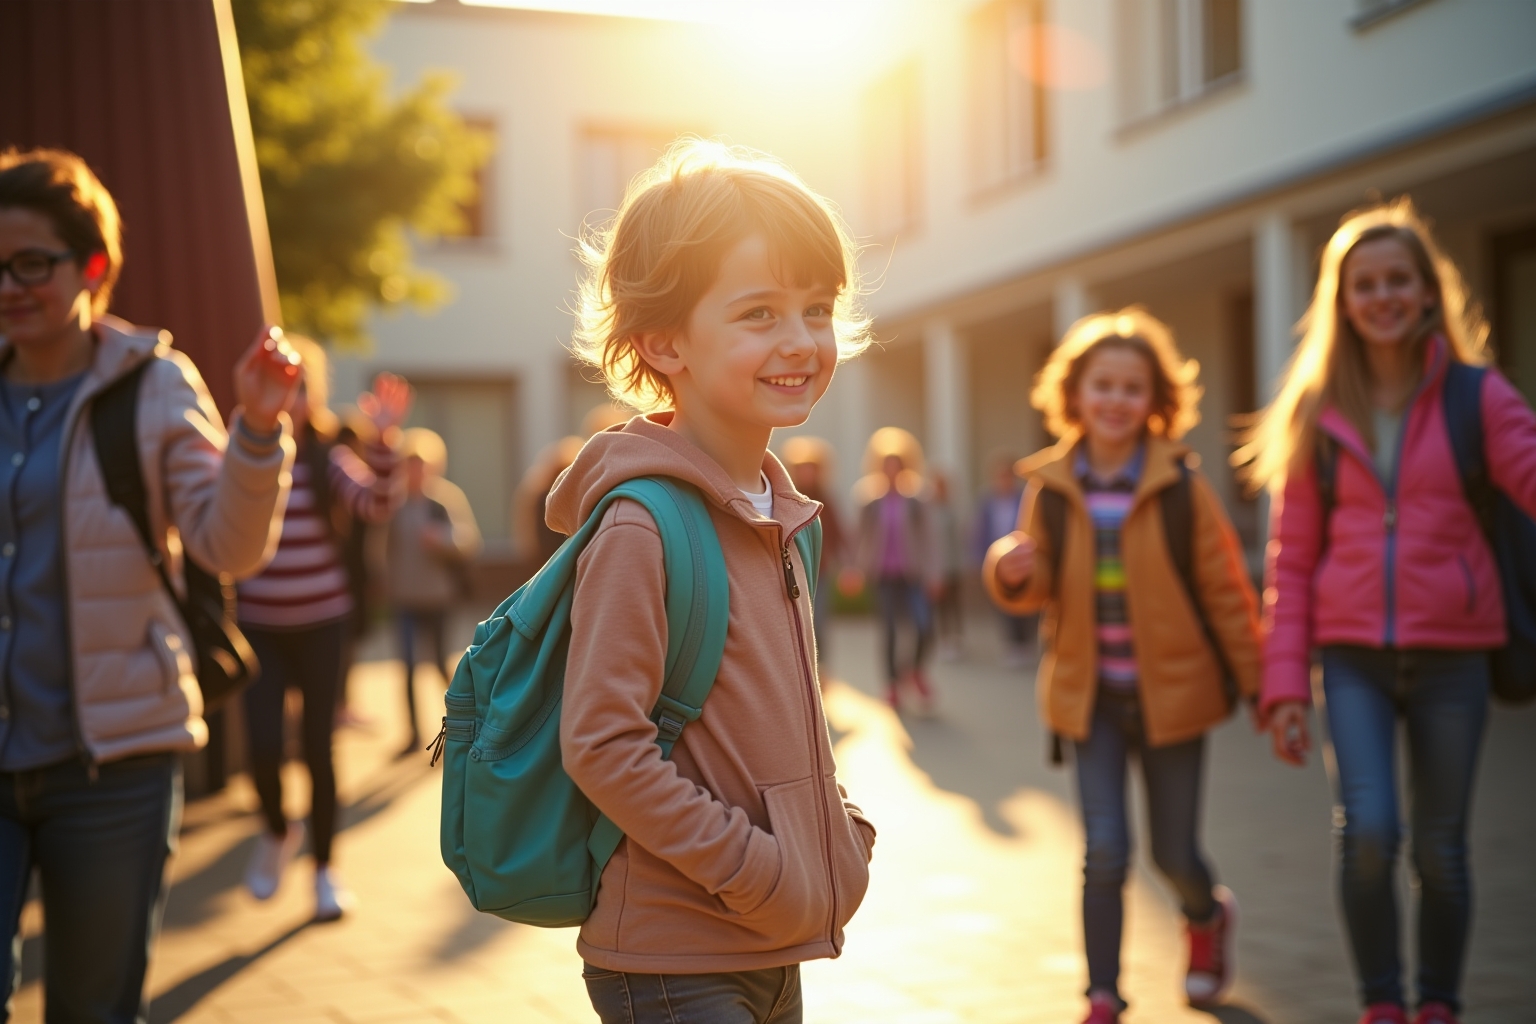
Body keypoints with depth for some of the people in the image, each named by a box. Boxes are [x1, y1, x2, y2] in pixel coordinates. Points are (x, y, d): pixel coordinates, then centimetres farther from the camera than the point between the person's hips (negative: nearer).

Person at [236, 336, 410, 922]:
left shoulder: (328, 460, -4)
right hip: (259, 627, 0)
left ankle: (325, 868, 20)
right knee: (264, 745, -8)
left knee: (319, 747, 4)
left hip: (322, 624, 0)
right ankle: (277, 831, 25)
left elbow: (379, 507, -20)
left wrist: (383, 438, -31)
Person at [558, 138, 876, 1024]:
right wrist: (755, 869, -18)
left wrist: (840, 833, 5)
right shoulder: (642, 525, -19)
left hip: (773, 953, 8)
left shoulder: (782, 515, 7)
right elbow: (602, 746, -21)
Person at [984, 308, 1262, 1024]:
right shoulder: (1051, 486, -2)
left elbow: (1225, 591, -4)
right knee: (1105, 852, -5)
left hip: (1172, 691, -1)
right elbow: (1038, 589, 4)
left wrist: (1258, 685, -2)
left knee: (1174, 855, 8)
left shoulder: (1180, 486, -8)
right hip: (1091, 696, 1)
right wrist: (1012, 573, -20)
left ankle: (1207, 916, 44)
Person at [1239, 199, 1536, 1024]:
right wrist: (1284, 684, 0)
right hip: (1352, 654, 0)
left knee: (1440, 847, 7)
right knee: (1368, 831, -15)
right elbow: (1290, 561, 5)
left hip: (1451, 655, 0)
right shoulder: (1316, 414, 5)